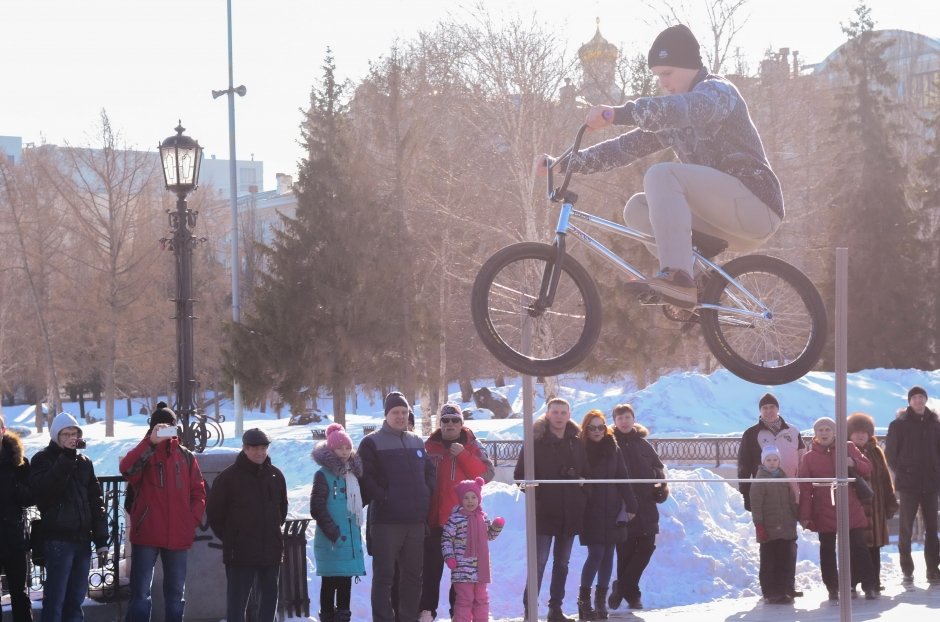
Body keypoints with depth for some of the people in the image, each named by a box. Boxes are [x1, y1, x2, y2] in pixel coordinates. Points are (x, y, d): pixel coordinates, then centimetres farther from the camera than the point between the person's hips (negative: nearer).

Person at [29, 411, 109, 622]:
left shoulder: (84, 462, 15)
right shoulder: (43, 459, 0)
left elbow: (96, 502, 15)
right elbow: (45, 489, -20)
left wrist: (102, 540, 8)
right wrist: (67, 457, -21)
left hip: (82, 539, 5)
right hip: (58, 539, -5)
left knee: (76, 599, 8)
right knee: (55, 599, -9)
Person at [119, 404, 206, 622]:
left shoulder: (185, 456, 9)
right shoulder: (143, 453, 0)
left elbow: (198, 493, 12)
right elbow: (126, 468, -24)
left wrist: (192, 520, -1)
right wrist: (151, 442, -31)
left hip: (178, 537, 3)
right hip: (146, 535, -3)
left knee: (176, 592, 12)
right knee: (141, 592, -3)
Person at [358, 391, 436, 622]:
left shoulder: (417, 442, 18)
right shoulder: (372, 442, 0)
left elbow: (429, 472, 23)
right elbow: (365, 478, -6)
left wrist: (426, 495, 7)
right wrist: (383, 498, -13)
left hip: (416, 520, 6)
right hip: (385, 520, -6)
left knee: (413, 574, 10)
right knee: (384, 575, -4)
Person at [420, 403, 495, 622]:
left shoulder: (472, 446, 5)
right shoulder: (429, 446, 6)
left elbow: (487, 474, -7)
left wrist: (463, 455, -16)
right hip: (435, 517, 0)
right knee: (432, 566, -1)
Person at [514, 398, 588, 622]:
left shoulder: (576, 443, 9)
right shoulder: (536, 442, -4)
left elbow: (585, 475, 16)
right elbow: (520, 475, -4)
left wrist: (582, 501, 3)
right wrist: (535, 495, -17)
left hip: (570, 514, 5)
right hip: (543, 513, -5)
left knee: (562, 563, 11)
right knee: (539, 562, -8)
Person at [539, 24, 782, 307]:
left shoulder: (718, 91, -7)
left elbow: (685, 108, -30)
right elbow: (627, 146, 14)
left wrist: (619, 113, -43)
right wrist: (566, 162, 2)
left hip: (756, 202, -8)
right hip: (728, 222, 8)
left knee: (662, 175, -24)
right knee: (637, 208, -1)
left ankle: (677, 276, -36)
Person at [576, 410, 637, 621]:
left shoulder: (613, 448, 5)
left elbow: (623, 478, 6)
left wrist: (630, 505, 2)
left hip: (612, 509, 3)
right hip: (591, 510, -3)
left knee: (608, 554, 5)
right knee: (596, 553, -9)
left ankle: (601, 599, 14)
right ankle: (584, 599, 1)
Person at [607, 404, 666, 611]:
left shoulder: (643, 444, 12)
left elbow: (658, 467, 16)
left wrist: (661, 487, -1)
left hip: (645, 508, 3)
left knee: (646, 547, -4)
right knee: (626, 552, -2)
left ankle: (622, 587, 6)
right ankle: (631, 594, 10)